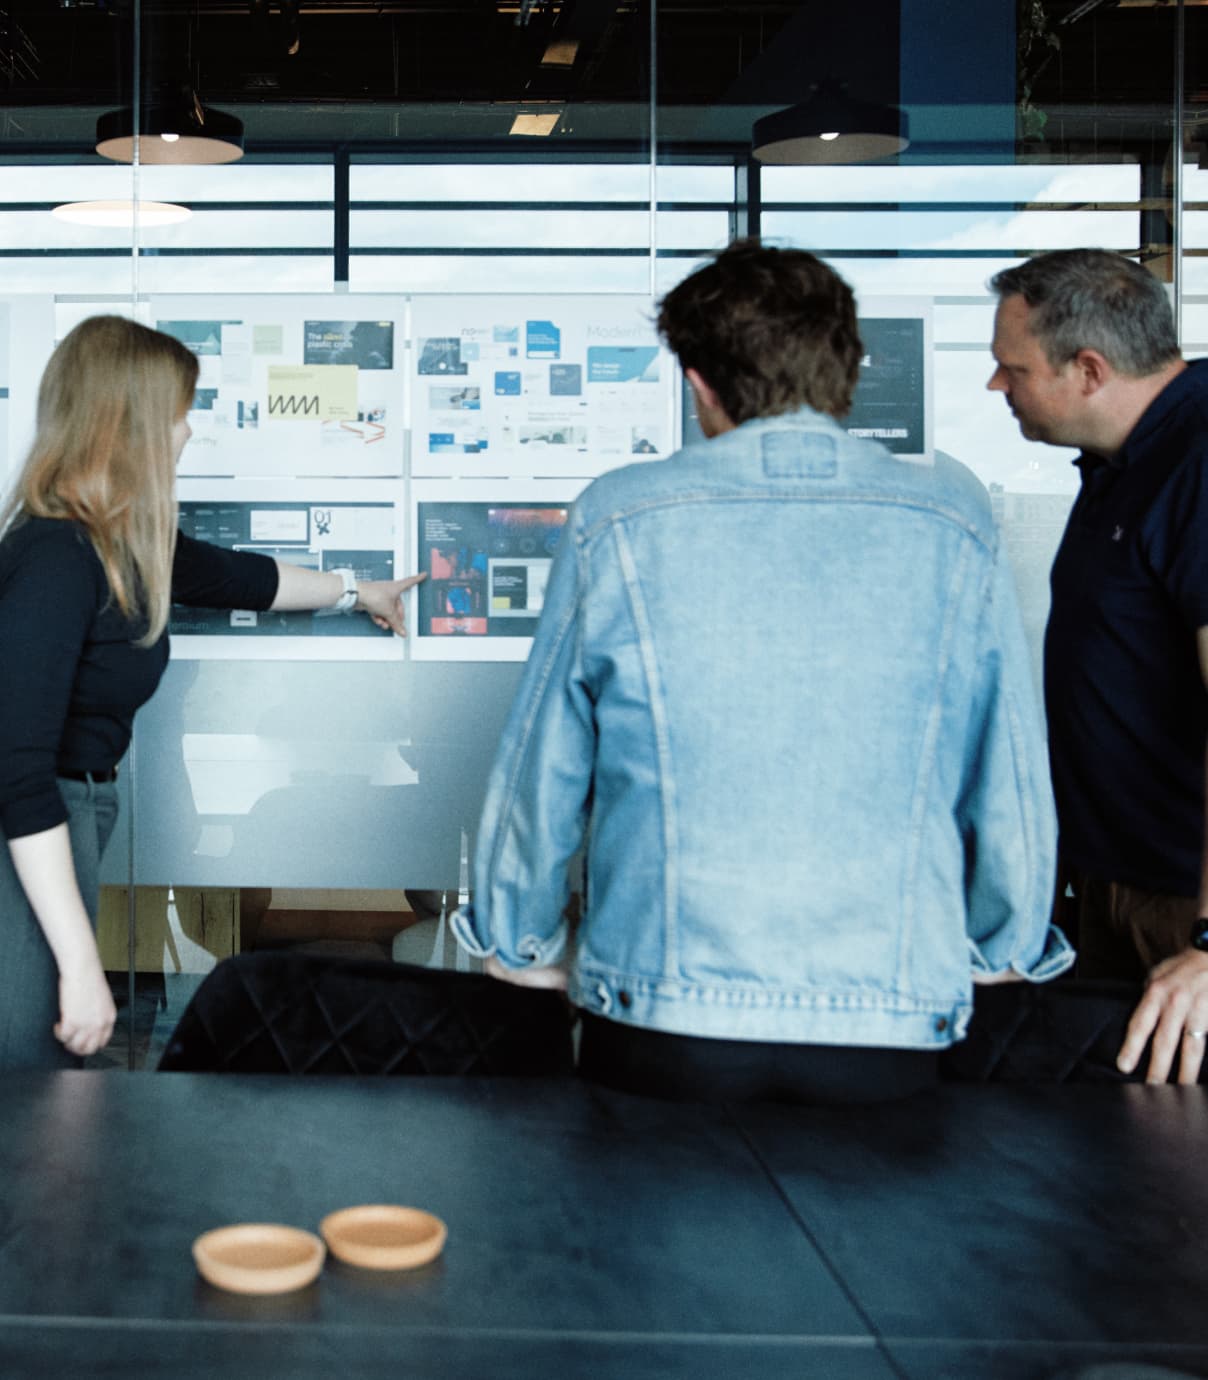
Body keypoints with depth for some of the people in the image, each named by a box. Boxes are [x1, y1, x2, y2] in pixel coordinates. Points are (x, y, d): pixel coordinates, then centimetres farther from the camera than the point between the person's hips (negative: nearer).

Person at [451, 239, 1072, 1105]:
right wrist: (1007, 950, 23)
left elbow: (539, 773, 5)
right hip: (890, 1027, 1)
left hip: (660, 1022, 0)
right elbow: (1010, 782, 6)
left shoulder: (618, 521, -2)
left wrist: (521, 944, 21)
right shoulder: (954, 527, 0)